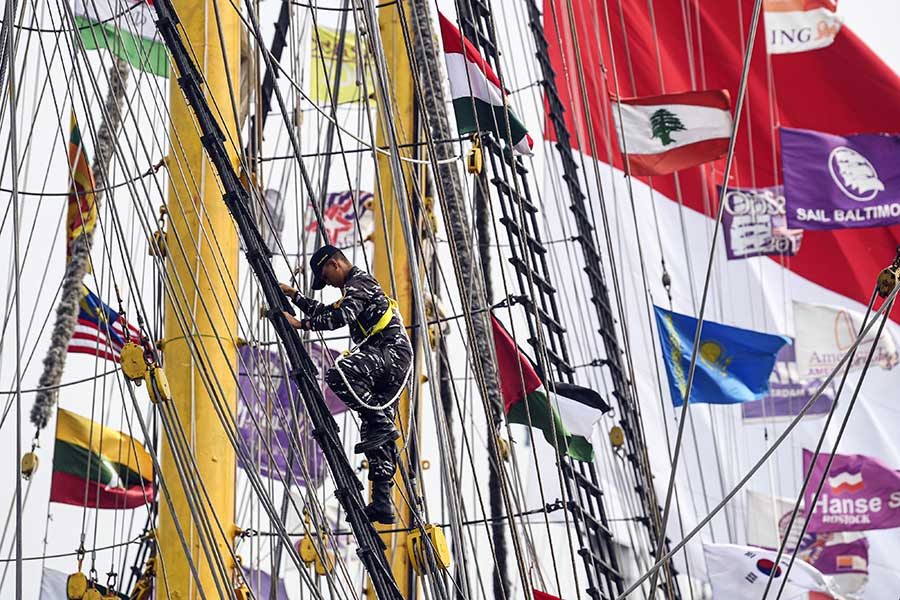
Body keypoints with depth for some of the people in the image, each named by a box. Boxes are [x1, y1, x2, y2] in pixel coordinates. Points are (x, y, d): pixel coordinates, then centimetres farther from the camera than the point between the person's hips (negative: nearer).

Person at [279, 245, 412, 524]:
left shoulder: (360, 281, -2)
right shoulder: (356, 286, 31)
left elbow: (342, 316, -18)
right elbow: (326, 311, 43)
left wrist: (302, 324, -15)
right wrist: (295, 297, 39)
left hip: (391, 351, -10)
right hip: (388, 359, 10)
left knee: (339, 374, -31)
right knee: (376, 432, 4)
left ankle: (381, 425, -27)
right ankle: (382, 504, 1)